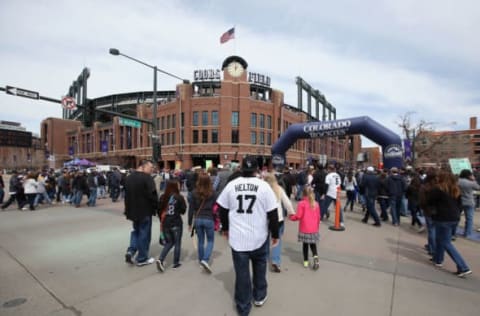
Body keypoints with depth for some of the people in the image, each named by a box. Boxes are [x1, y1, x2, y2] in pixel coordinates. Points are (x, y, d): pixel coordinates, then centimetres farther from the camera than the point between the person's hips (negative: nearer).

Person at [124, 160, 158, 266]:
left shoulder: (129, 177, 9)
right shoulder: (146, 178, -17)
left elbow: (126, 195, 14)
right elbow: (152, 195, -21)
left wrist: (128, 210, 20)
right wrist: (156, 207, -7)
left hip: (133, 210, 7)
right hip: (145, 211, -7)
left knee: (136, 231, 25)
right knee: (144, 234, 6)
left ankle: (131, 251, 10)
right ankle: (142, 258, 16)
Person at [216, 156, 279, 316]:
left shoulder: (231, 185, -3)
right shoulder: (264, 186, -9)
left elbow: (222, 209, 5)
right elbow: (273, 213, -7)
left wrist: (225, 228, 20)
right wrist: (275, 234, 5)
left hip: (237, 238, 1)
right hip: (259, 237, 0)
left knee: (241, 272, 13)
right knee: (259, 267, 25)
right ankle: (259, 296, 42)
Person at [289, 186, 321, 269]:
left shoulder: (301, 203, -12)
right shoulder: (316, 204, 2)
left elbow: (298, 216, -12)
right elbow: (318, 217, 7)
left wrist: (291, 217, 6)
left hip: (304, 229, -3)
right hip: (314, 229, 3)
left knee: (305, 244, 11)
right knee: (313, 244, 15)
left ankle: (306, 261, 19)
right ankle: (315, 257, -8)